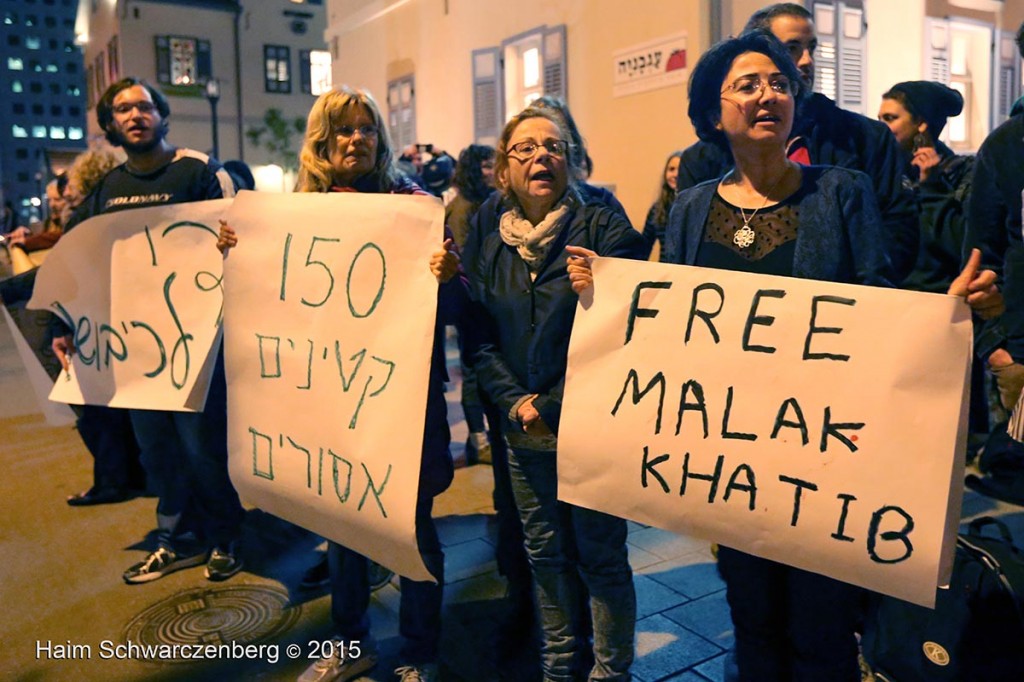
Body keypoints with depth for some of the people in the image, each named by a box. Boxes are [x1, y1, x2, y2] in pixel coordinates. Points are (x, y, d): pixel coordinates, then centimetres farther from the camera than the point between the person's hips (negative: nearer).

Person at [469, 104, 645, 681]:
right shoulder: (494, 248, 8)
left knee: (600, 555, 6)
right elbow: (483, 340, 6)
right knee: (546, 554, 16)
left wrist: (555, 406, -16)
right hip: (525, 435, 5)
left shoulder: (605, 229, -7)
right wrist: (515, 403, -10)